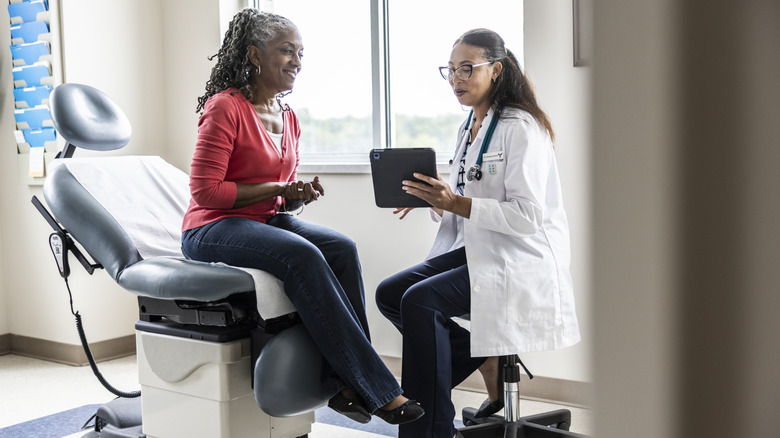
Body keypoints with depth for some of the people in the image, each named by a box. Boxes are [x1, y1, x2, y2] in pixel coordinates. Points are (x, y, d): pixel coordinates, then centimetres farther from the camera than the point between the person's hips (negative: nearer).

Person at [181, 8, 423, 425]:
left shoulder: (288, 117, 13)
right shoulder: (225, 107, -11)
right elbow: (205, 191, -16)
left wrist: (300, 195, -3)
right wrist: (278, 189, -14)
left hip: (266, 221, 8)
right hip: (213, 229, -7)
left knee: (342, 248, -21)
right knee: (303, 255, -33)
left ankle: (342, 383, -22)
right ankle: (378, 391, -29)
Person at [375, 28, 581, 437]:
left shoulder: (521, 128, -14)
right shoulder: (468, 128, 14)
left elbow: (528, 215, -21)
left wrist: (455, 203, -27)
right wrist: (433, 199, -2)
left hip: (520, 261, -9)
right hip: (475, 250, 9)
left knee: (420, 300, -26)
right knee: (389, 293, -3)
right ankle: (485, 362, 7)